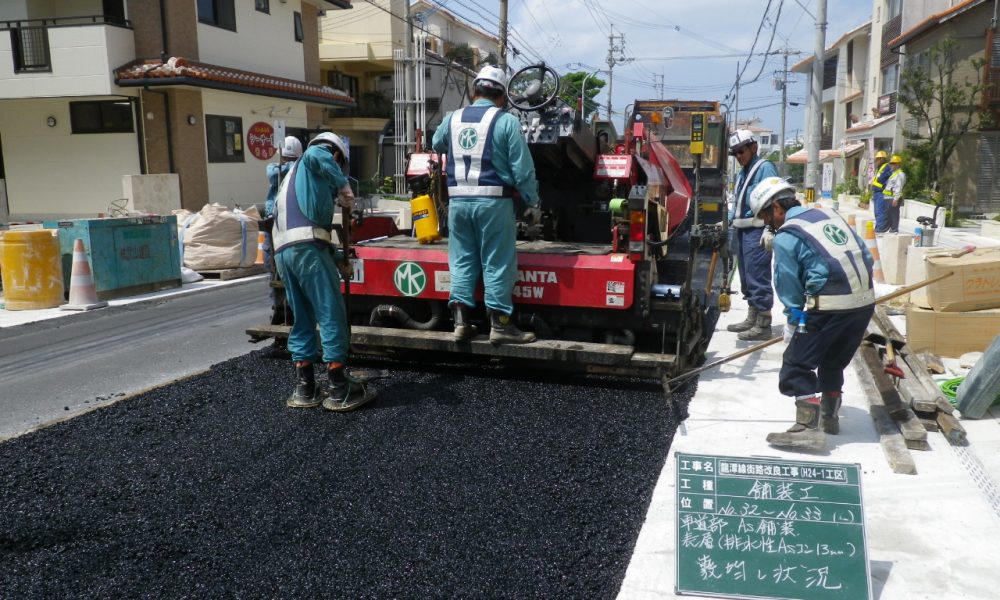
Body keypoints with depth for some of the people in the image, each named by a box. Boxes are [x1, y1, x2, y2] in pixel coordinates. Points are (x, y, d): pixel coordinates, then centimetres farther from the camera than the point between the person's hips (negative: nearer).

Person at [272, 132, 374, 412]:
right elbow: (315, 155, -17)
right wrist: (344, 187, -9)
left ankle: (304, 388, 13)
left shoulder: (294, 174, 35)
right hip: (307, 245, -9)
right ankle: (338, 388, -4)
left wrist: (336, 259, 31)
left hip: (282, 249, 9)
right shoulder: (320, 155, 11)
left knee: (302, 319, 13)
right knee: (332, 314, -5)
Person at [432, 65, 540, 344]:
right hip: (493, 201, -4)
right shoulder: (506, 122, -5)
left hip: (458, 200, 4)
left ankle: (461, 321, 10)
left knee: (462, 261, 11)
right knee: (497, 263, 2)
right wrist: (533, 203, 2)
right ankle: (500, 325, 4)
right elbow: (523, 169, -7)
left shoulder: (452, 119, 9)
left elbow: (437, 145, 30)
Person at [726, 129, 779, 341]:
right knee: (746, 277, 15)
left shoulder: (765, 168, -9)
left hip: (757, 231, -9)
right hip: (742, 230, 9)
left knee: (758, 277, -8)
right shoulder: (742, 173, 19)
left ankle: (763, 325, -3)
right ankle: (752, 319, 26)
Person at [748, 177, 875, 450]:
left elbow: (790, 290, -2)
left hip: (830, 306, -8)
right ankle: (829, 417, 36)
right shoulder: (828, 214, 16)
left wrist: (792, 329, 8)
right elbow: (867, 257, 16)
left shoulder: (785, 238, -4)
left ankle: (808, 428, -6)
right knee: (834, 362, 24)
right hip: (865, 301, 8)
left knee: (796, 366, 0)